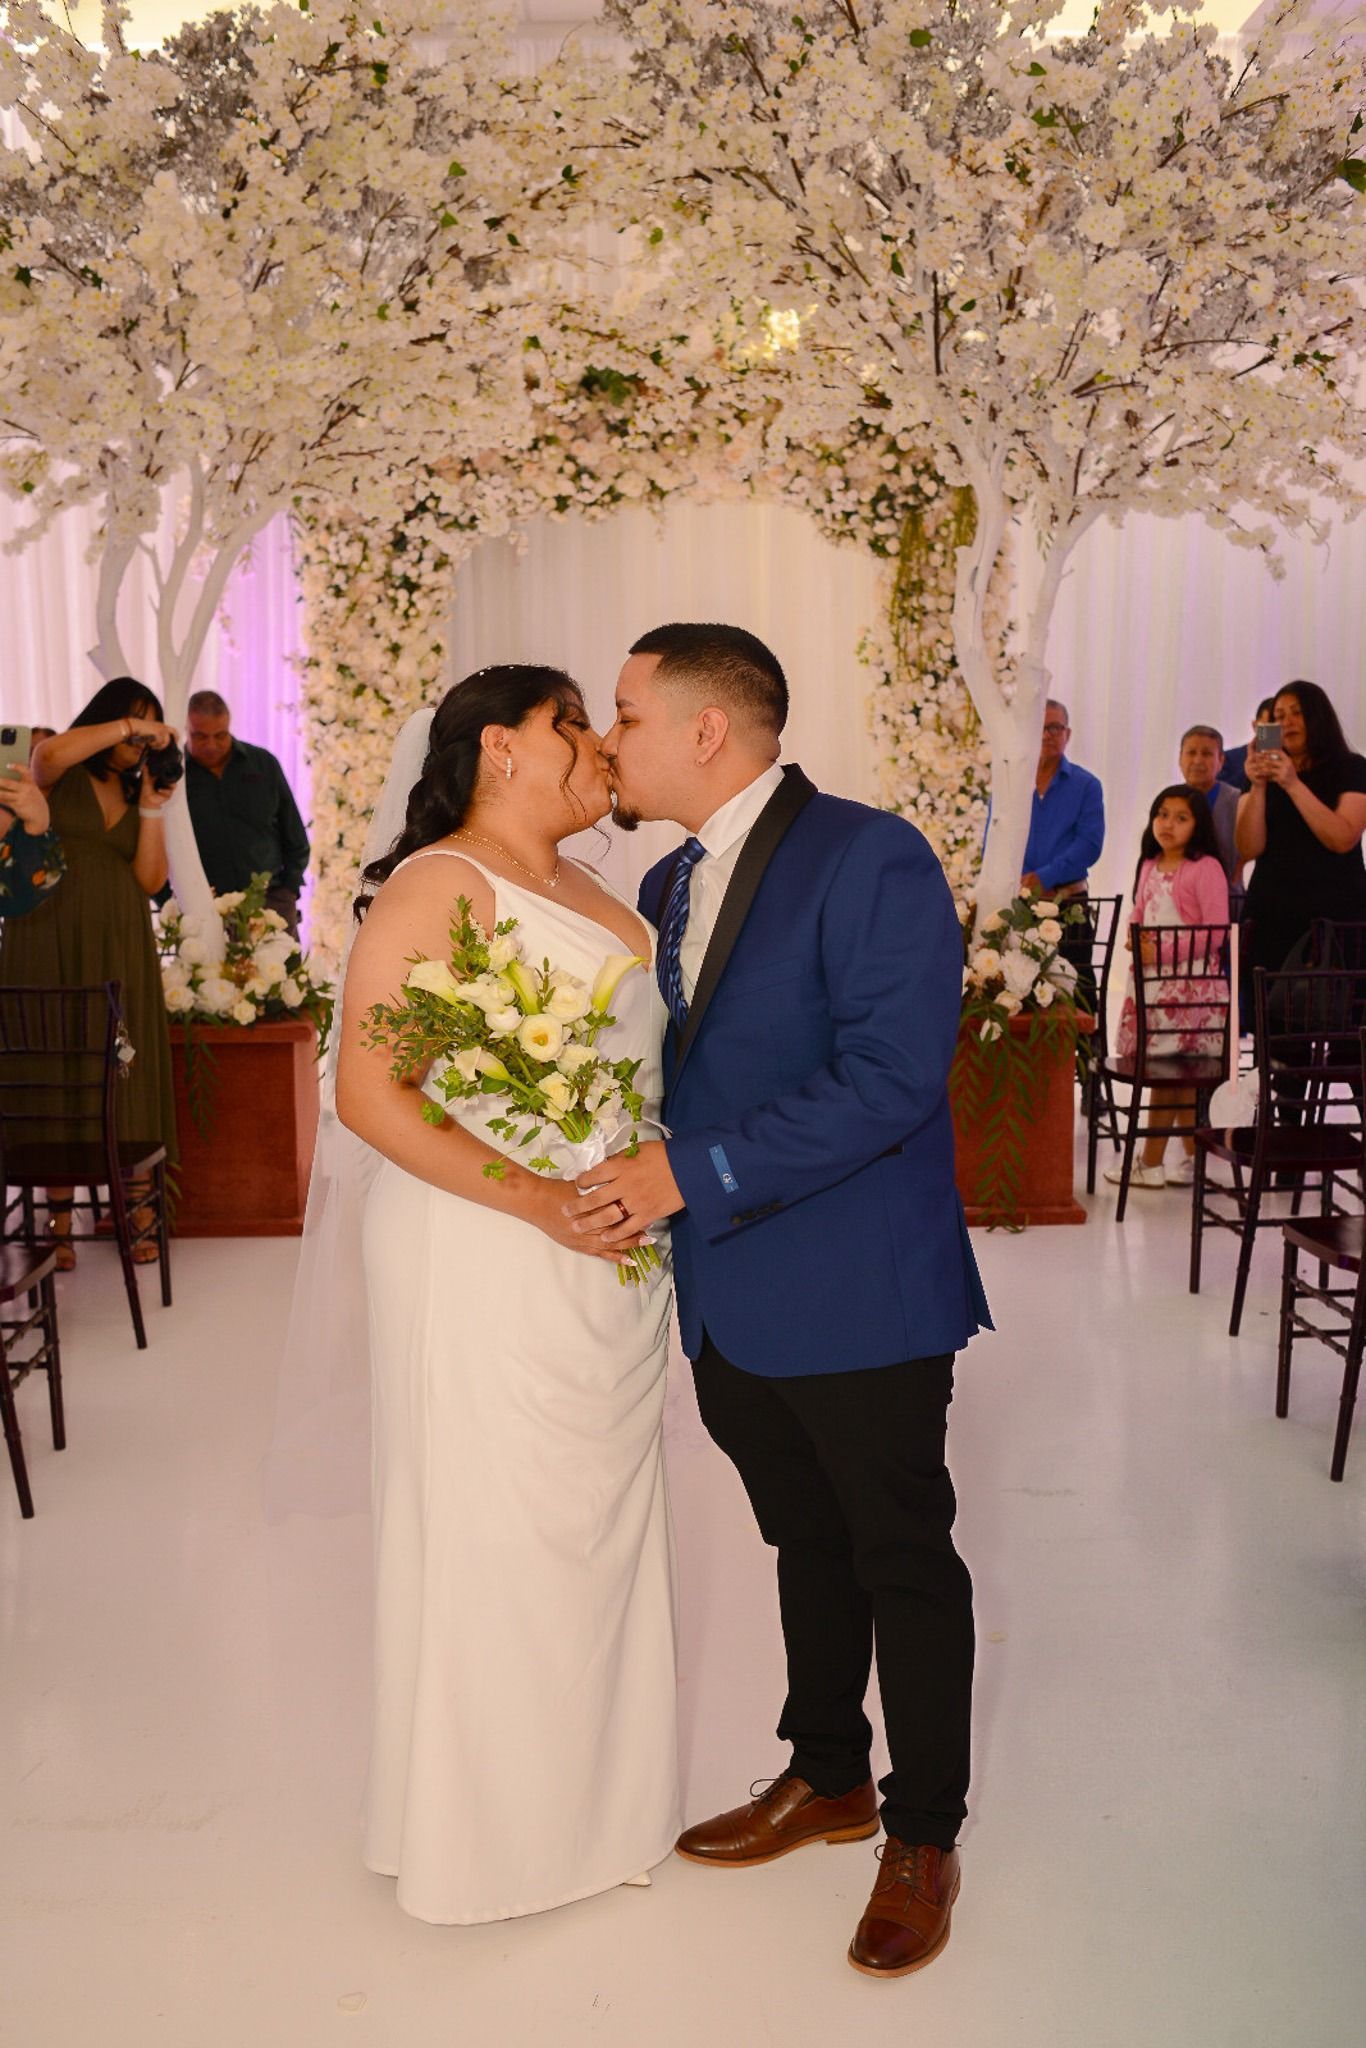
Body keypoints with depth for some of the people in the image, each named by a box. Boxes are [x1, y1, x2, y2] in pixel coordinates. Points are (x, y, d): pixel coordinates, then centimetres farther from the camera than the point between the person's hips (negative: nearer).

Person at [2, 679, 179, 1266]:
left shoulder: (136, 794, 17)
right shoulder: (60, 776, 5)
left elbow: (150, 880, 4)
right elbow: (50, 753, -22)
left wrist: (151, 807, -4)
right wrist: (129, 725, -15)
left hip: (118, 948, 3)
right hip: (50, 946, -3)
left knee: (126, 1071, -2)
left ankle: (137, 1209, 0)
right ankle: (58, 1217, 2)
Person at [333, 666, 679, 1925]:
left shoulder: (598, 897, 14)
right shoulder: (438, 886, -12)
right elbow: (370, 1092, -19)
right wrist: (543, 1199, -22)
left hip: (613, 1265, 8)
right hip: (487, 1266, -8)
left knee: (604, 1514, 16)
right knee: (499, 1526, 3)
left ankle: (597, 1793, 34)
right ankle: (497, 1821, 24)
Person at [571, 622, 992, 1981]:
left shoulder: (871, 860, -17)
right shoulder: (666, 887, 9)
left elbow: (891, 1078, -25)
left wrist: (691, 1175, -25)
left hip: (859, 1300, -7)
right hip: (728, 1300, 7)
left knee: (902, 1560, 10)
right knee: (804, 1545, 22)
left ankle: (924, 1836, 29)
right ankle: (826, 1778, 43)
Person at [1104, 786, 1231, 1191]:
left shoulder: (1205, 868, -9)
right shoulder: (1149, 866, 14)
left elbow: (1216, 933, -13)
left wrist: (1162, 951, -18)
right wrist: (1135, 940, 0)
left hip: (1192, 982, -7)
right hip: (1151, 981, 7)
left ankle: (1150, 1162, 3)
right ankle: (1193, 1157, 16)